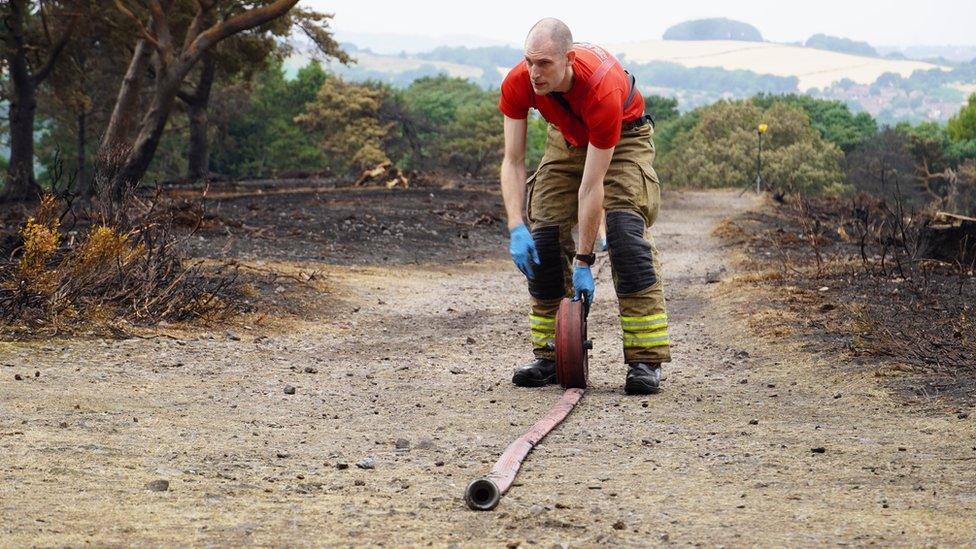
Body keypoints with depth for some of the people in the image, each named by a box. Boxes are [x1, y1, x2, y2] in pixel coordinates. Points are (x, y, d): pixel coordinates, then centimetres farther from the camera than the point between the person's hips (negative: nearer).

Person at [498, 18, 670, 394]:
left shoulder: (602, 90, -41)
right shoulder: (518, 84, -29)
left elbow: (592, 186, -36)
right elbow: (513, 161, -21)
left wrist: (584, 261, -32)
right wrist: (516, 228, -33)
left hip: (623, 138, -5)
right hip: (567, 137, 5)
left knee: (626, 232, -23)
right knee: (543, 234, -9)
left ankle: (646, 361, -24)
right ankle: (549, 356, 1)